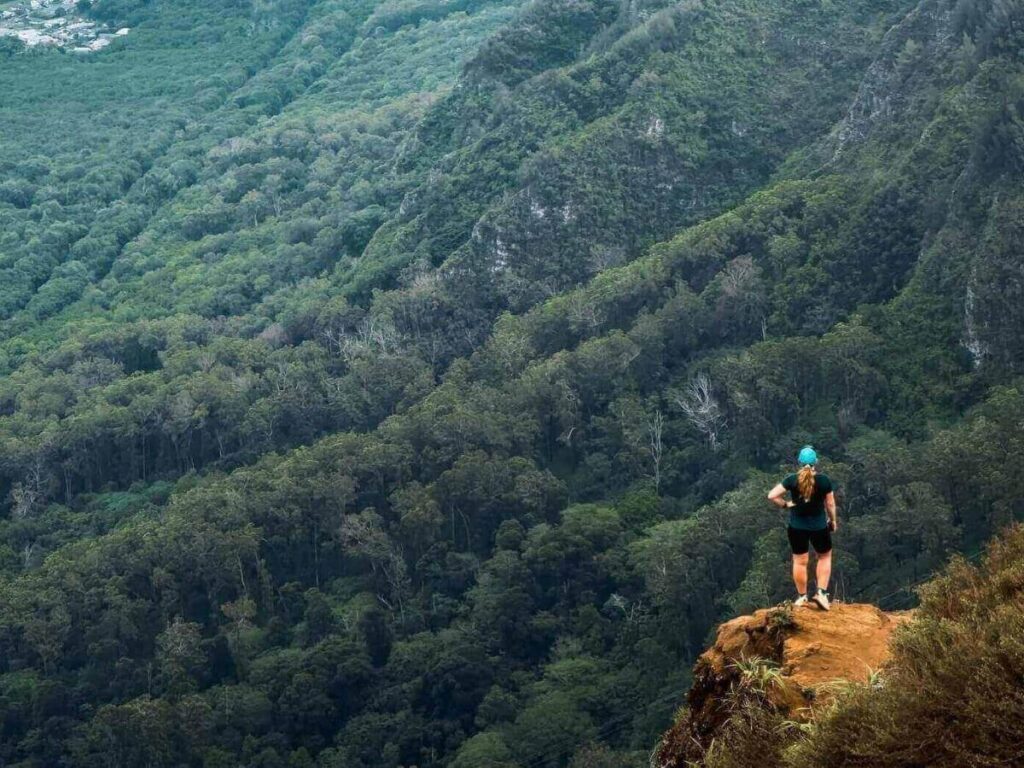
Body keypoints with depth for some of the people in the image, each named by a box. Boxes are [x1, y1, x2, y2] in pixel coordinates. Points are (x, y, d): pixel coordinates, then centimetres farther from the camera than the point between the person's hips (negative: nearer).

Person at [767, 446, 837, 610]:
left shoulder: (792, 480, -11)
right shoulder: (824, 480, -12)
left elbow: (771, 496, -15)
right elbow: (830, 504, -4)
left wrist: (785, 504, 1)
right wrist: (833, 520, 13)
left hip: (797, 527, 1)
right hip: (819, 526, -1)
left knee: (800, 561, 12)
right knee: (825, 557, 20)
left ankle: (801, 597, 20)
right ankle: (821, 592, 9)